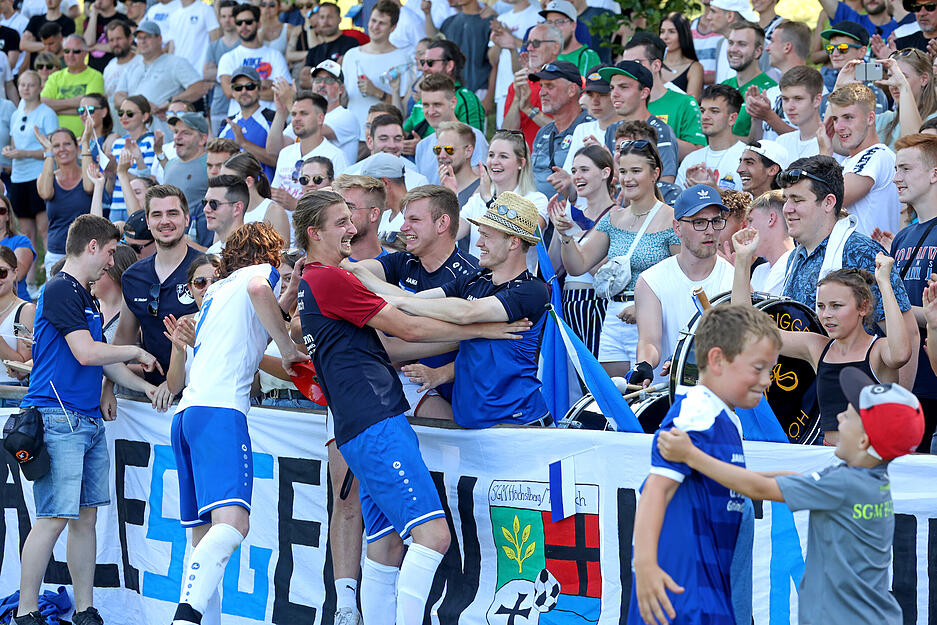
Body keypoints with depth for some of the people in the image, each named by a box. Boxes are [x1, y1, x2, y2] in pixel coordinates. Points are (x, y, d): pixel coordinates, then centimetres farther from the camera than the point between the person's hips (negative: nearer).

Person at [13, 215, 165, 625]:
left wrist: (146, 387, 14)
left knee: (86, 517, 8)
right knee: (54, 518, -10)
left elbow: (103, 360, 26)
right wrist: (137, 352, -4)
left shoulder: (86, 298, 22)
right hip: (58, 417, -10)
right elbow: (86, 352, -18)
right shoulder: (60, 289, -10)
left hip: (89, 419, 10)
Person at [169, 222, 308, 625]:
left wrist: (291, 292, 40)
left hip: (186, 412, 9)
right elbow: (258, 290, -14)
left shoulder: (219, 290, 32)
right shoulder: (263, 270, 10)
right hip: (220, 410, -9)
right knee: (232, 522, -24)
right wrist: (287, 349, -5)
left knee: (204, 536, 9)